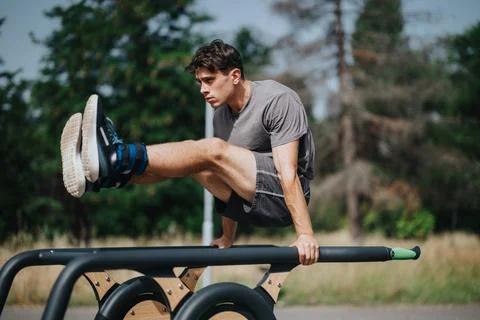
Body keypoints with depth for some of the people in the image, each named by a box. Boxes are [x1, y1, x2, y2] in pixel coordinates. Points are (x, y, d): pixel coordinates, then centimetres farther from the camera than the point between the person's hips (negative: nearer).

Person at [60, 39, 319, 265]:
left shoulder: (278, 100, -13)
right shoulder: (222, 113, 12)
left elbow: (288, 172, -22)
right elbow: (227, 179, 17)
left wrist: (305, 234, -26)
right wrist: (227, 238, 17)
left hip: (283, 199, -8)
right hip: (253, 201, 8)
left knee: (212, 150, -27)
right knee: (180, 162, -6)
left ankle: (116, 157, -41)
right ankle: (98, 176, -27)